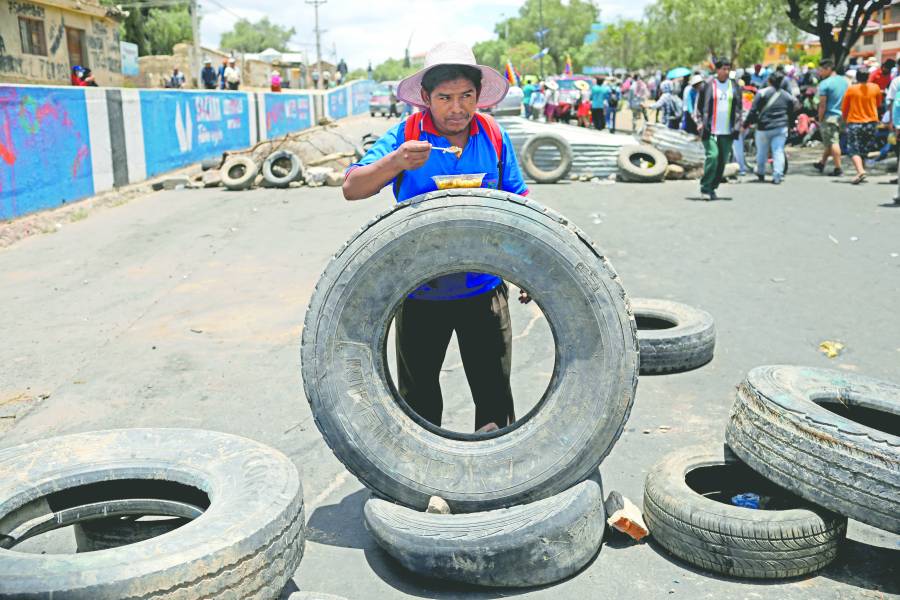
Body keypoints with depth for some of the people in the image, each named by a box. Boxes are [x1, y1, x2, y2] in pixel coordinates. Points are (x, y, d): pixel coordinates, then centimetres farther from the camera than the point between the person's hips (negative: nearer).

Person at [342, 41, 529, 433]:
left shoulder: (494, 136, -1)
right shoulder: (405, 136, -8)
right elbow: (352, 189, -15)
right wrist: (395, 162, -32)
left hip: (483, 289, 1)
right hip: (420, 293, -1)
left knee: (494, 392, 12)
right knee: (418, 396, 15)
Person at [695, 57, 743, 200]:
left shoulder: (734, 86, 11)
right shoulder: (708, 85, 0)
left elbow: (738, 108, 14)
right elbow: (699, 105, 5)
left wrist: (736, 126, 3)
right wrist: (700, 122, -6)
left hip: (727, 132, 4)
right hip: (710, 130, -4)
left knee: (722, 160, 5)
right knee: (712, 156, -17)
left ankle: (712, 188, 18)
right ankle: (705, 188, -8)